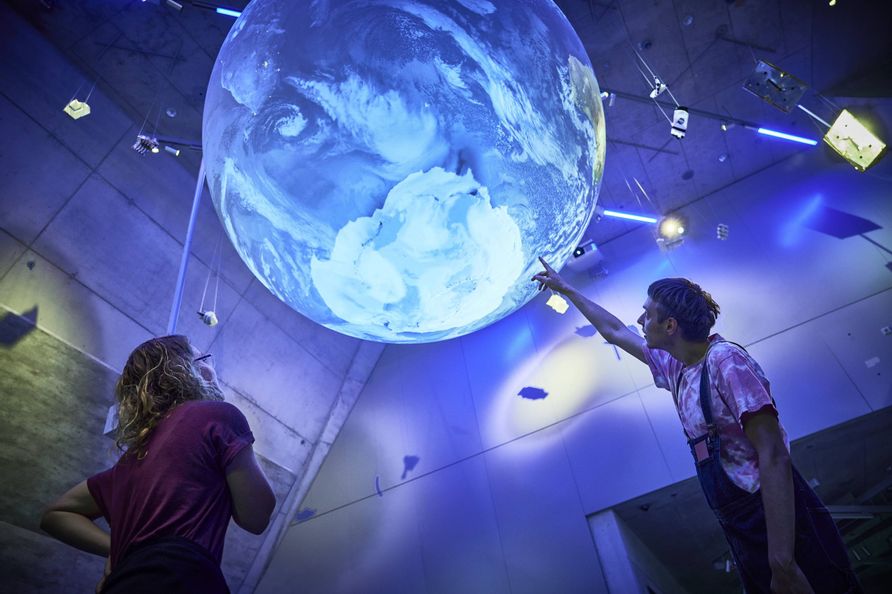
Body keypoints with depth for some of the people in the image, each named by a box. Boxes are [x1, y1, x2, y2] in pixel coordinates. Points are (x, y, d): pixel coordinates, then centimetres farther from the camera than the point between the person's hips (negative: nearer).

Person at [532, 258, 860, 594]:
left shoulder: (725, 360, -16)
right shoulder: (674, 367, 8)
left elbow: (774, 456, -23)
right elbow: (614, 332, 22)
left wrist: (782, 562, -27)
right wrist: (566, 289, 30)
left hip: (781, 522, -8)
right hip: (741, 528, 8)